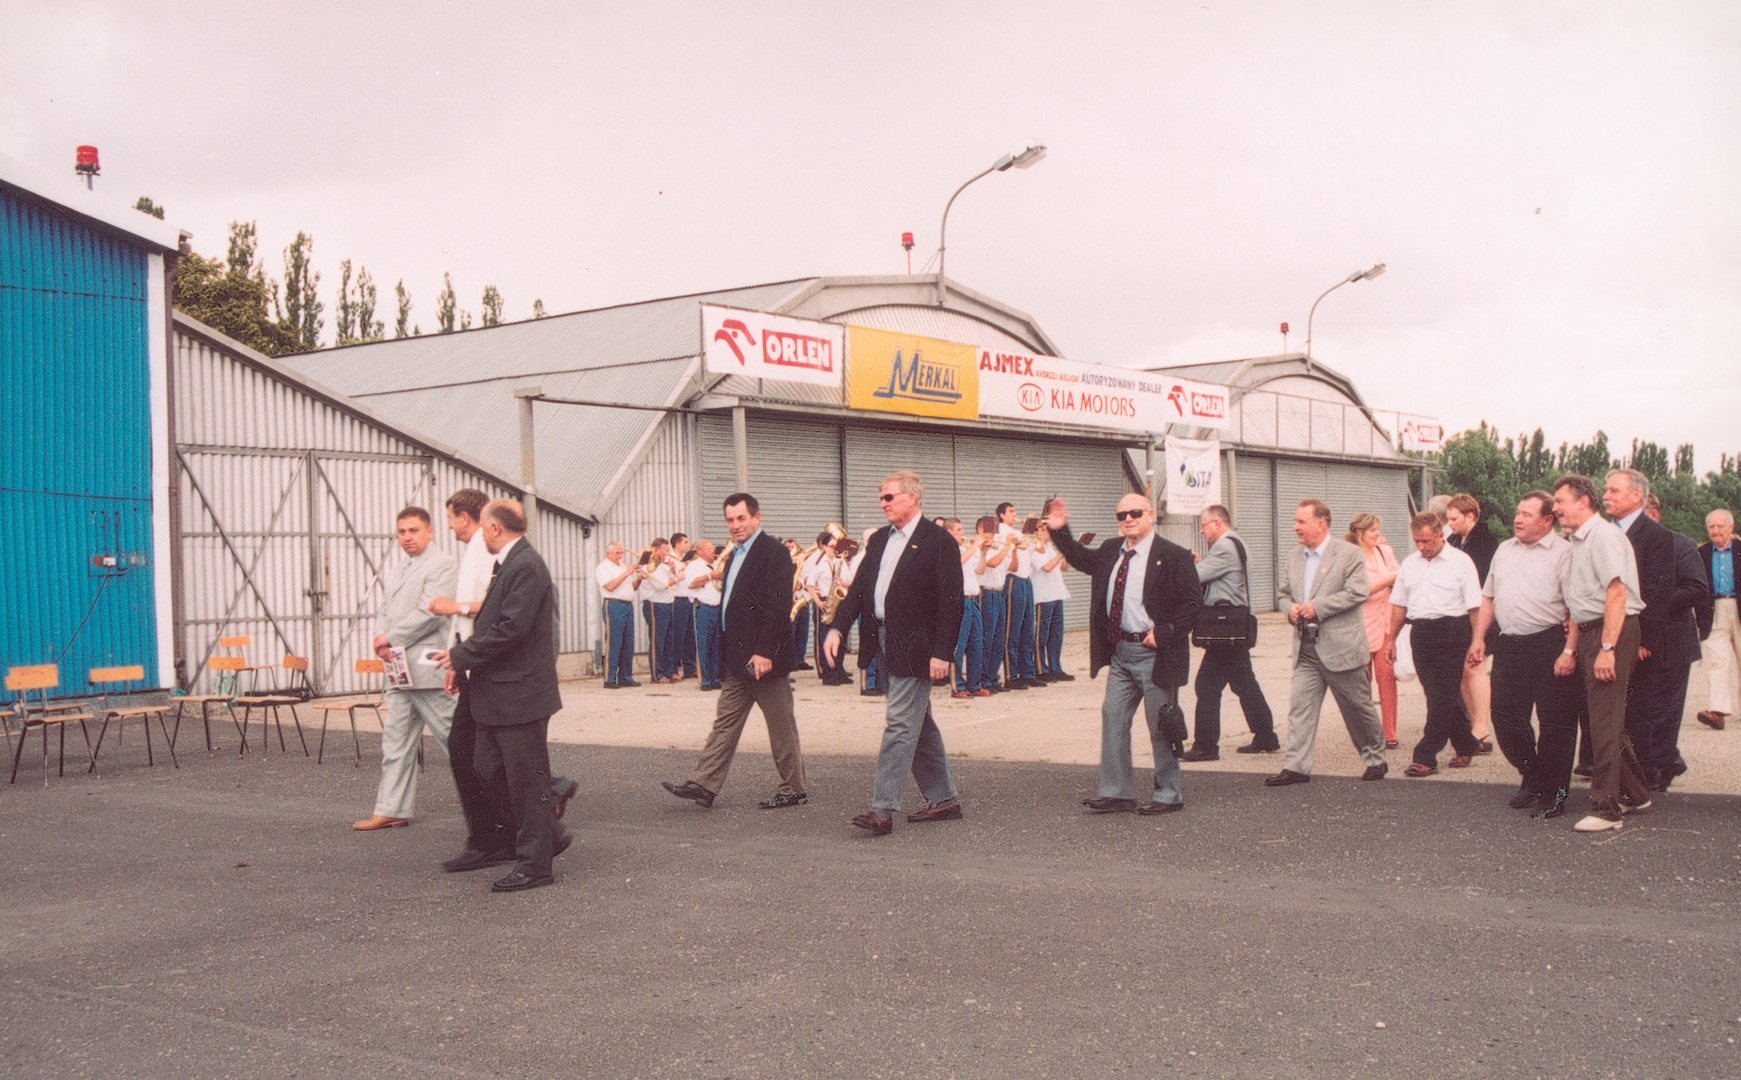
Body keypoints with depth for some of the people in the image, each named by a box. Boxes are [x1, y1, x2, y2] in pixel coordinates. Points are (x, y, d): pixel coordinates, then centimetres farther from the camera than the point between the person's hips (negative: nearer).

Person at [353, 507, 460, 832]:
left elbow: (429, 613, -16)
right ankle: (391, 810, 15)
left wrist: (390, 638, -11)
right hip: (399, 670, 8)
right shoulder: (396, 570, 21)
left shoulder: (442, 564, -7)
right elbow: (384, 611, 18)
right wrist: (382, 640, -3)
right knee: (396, 741, 10)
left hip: (427, 669, -8)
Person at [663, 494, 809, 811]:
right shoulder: (735, 555, 17)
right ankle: (704, 785, 8)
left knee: (781, 726, 1)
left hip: (763, 657, -9)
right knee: (725, 722, 8)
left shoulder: (773, 551, -12)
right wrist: (726, 652, 15)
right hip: (738, 659, 9)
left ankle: (794, 790, 11)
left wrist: (764, 652, -25)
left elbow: (778, 605, -20)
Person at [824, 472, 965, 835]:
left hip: (915, 649, -8)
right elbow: (859, 588, 12)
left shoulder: (939, 542, -9)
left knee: (900, 725, -10)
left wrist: (942, 652, -19)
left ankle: (883, 809, -11)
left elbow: (951, 601, -13)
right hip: (885, 643, 8)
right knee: (919, 725, 15)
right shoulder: (878, 541, 14)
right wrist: (837, 626, -2)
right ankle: (944, 799, 24)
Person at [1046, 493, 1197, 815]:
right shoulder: (1110, 551, 10)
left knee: (1161, 726, 3)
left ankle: (1168, 795, 15)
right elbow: (1082, 559, 31)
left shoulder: (1173, 556, -9)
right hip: (1120, 652, 7)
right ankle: (1116, 793, 16)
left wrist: (1163, 632, -19)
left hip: (1154, 653, -7)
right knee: (1113, 719, 8)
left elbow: (1191, 604, -11)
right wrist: (1060, 531, 20)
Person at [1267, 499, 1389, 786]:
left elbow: (1357, 592, -17)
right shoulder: (1295, 557, 13)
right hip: (1306, 648, 5)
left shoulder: (1348, 554, -7)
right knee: (1300, 705, -3)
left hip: (1340, 647, -5)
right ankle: (1295, 766, -3)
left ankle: (1375, 760, 24)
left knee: (1358, 707, 7)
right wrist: (1289, 608, -2)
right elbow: (1283, 592, 21)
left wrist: (1317, 607, -20)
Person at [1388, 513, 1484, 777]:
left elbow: (1474, 607, -5)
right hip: (1420, 633, 6)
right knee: (1437, 695, 9)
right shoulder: (1410, 564, 13)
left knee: (1442, 696, -6)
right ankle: (1466, 745, 25)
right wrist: (1392, 639, 15)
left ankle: (1425, 757, -6)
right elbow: (1399, 604, 17)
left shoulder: (1460, 562, -3)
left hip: (1451, 631, -6)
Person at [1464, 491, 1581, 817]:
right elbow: (1489, 598, 21)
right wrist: (1478, 638, 13)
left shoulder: (1563, 553, -6)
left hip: (1549, 644, -6)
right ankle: (1531, 778, 28)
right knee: (1505, 718, 10)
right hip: (1508, 645, 7)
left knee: (1555, 723, -1)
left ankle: (1555, 792, 10)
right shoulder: (1504, 551, 16)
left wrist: (1569, 650, -20)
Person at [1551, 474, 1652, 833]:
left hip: (1610, 633, -10)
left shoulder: (1603, 537, -14)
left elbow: (1617, 593, -21)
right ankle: (1635, 794, 27)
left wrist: (1607, 648, -25)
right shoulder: (1577, 541, 17)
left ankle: (1606, 808, -7)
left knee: (1604, 720, -9)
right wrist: (1574, 647, 15)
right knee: (1599, 717, 15)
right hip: (1589, 632, 10)